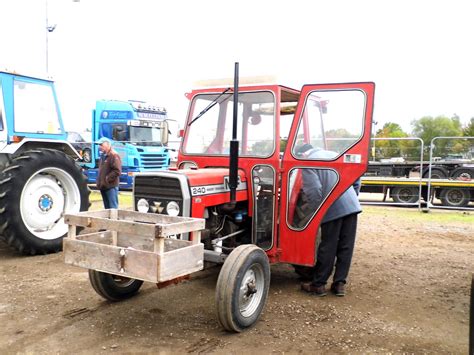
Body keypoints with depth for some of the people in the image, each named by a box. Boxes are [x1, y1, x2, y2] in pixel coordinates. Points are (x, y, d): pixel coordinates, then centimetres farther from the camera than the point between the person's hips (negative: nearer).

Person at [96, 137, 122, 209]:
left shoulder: (114, 155, -12)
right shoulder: (103, 156, 18)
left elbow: (117, 171, -21)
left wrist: (107, 179, -19)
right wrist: (99, 181, 17)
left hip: (111, 186, -10)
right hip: (103, 186, 10)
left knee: (113, 208, -7)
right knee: (107, 208, 15)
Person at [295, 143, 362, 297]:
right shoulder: (334, 154, 19)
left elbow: (314, 191, -15)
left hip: (333, 209, -6)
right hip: (352, 205, 6)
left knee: (328, 248, 3)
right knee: (346, 247, 10)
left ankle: (318, 285, 14)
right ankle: (340, 283, 19)